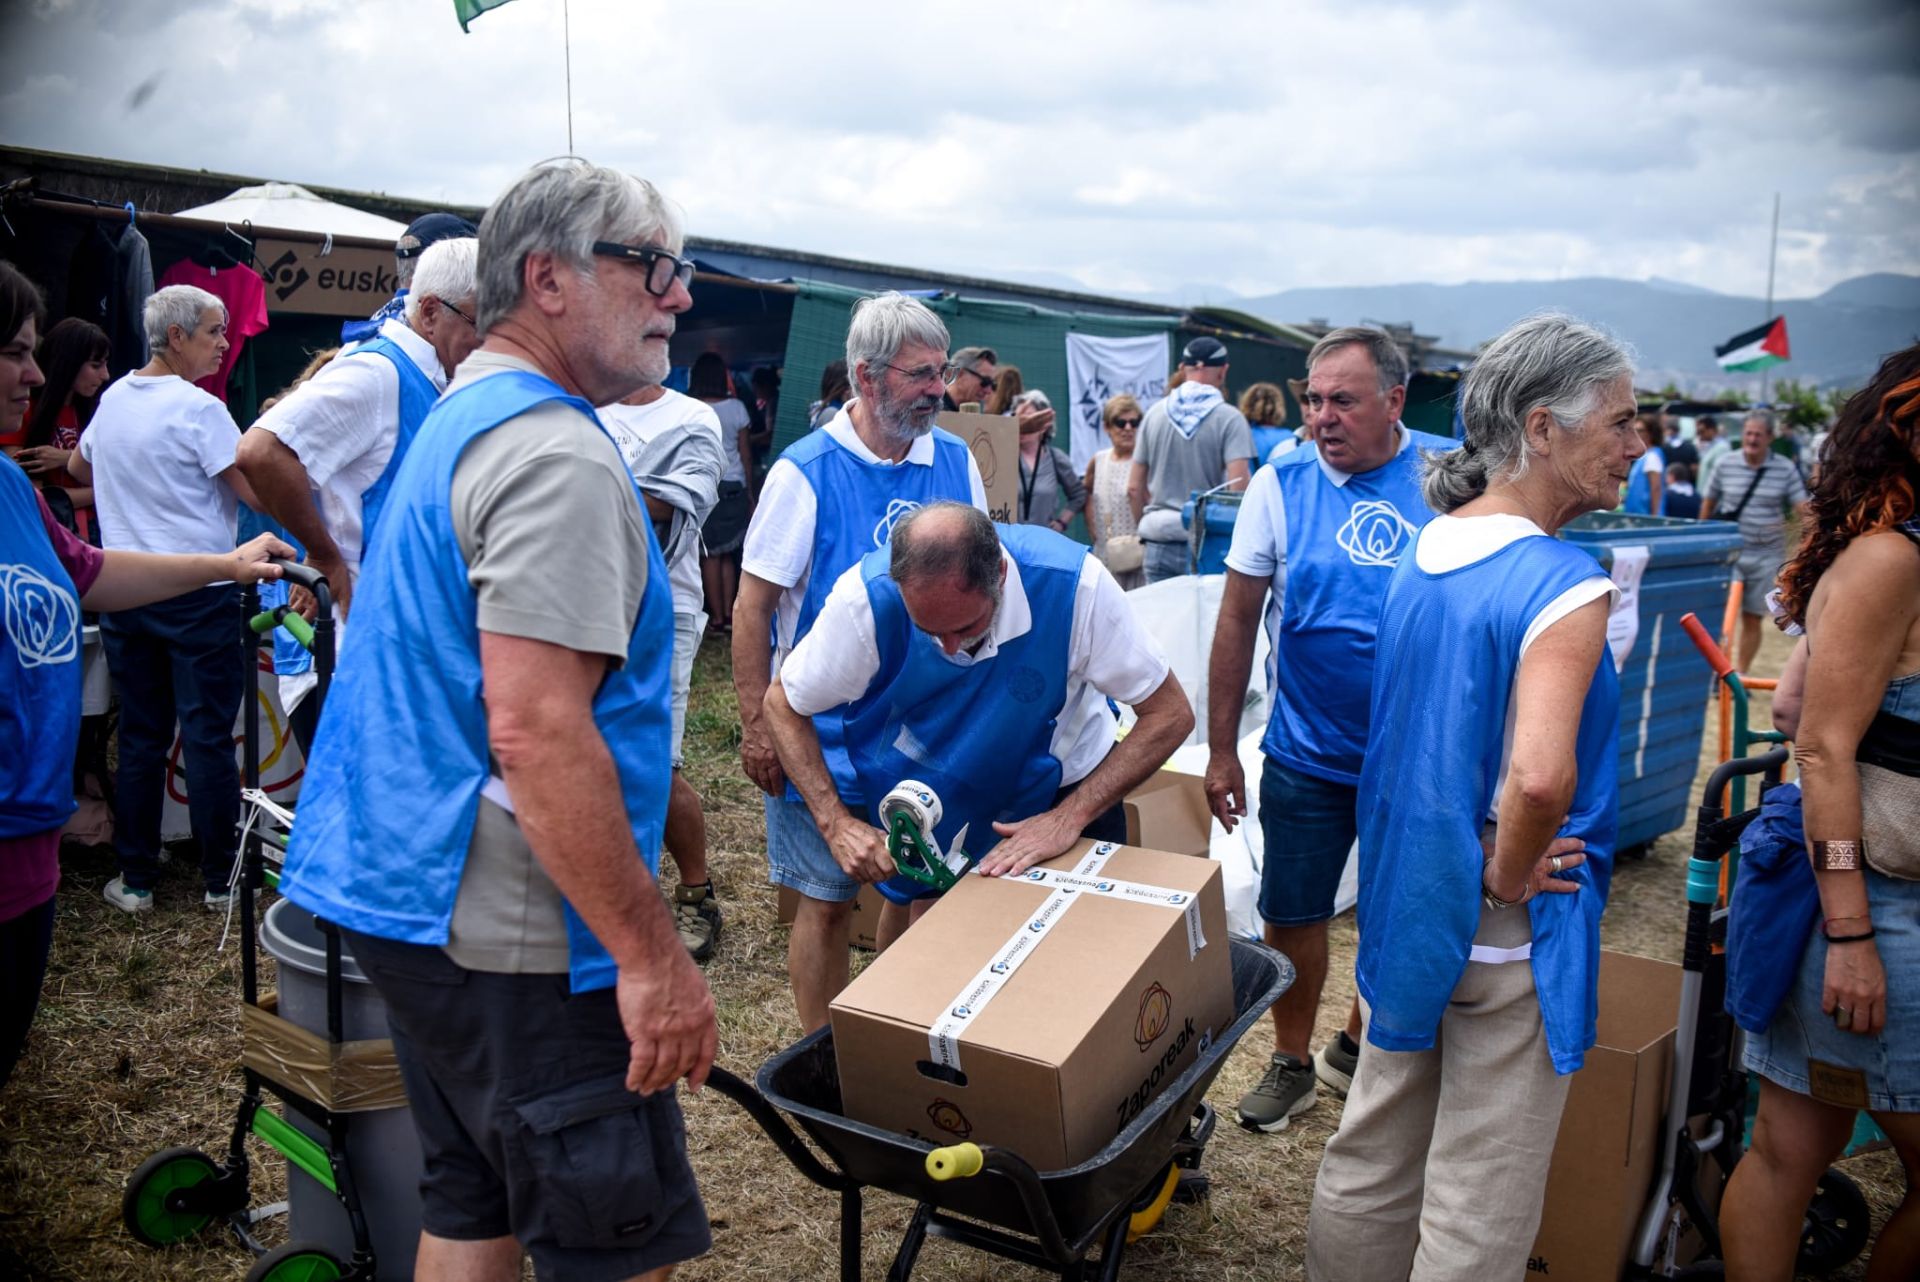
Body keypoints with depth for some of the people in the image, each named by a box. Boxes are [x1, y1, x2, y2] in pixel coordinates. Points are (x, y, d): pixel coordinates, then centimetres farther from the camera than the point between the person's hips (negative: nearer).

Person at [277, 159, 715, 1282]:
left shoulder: (462, 418, 15)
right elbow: (536, 731, -27)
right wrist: (652, 953, -23)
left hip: (416, 895, 10)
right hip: (513, 934, -10)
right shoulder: (556, 453, -19)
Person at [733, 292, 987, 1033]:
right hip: (827, 738, -4)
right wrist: (757, 728, -12)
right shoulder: (806, 472, -11)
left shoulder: (957, 463, 2)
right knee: (826, 902, 7)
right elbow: (753, 606, -9)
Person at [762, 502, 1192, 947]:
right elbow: (782, 705, -13)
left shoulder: (1074, 583, -33)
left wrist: (1069, 817, -30)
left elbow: (1170, 714, -23)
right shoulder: (865, 597, -30)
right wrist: (837, 825, -24)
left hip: (1063, 783, 0)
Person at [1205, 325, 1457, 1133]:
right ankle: (1292, 1062, 32)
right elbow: (1237, 620, -1)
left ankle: (1358, 1046, 40)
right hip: (1308, 753, 0)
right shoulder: (1281, 484, -6)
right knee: (1292, 912, 10)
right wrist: (1221, 750, 0)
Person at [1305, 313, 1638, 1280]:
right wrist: (1509, 875, -18)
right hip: (1508, 941, -8)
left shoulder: (1422, 550, 3)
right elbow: (1541, 778, -36)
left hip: (1404, 903, 8)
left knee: (1372, 1156, 20)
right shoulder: (1565, 587, -22)